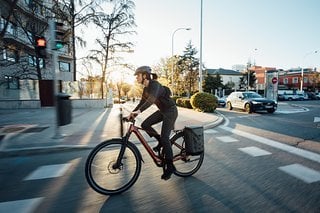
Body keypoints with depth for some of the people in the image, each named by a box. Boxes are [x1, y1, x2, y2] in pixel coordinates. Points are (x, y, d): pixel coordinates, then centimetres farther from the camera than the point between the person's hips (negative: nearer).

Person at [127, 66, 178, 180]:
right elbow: (142, 102, 9)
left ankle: (170, 167, 3)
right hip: (162, 111, 8)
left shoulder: (155, 84, -23)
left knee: (164, 138, -11)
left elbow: (152, 98, -40)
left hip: (170, 111, -8)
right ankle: (160, 141, 18)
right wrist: (132, 113, 0)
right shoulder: (146, 88, 5)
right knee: (145, 125, -4)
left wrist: (139, 111, -47)